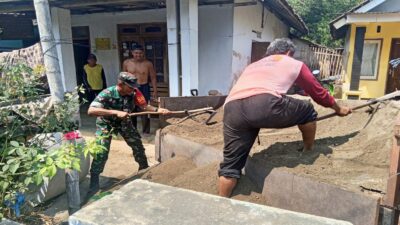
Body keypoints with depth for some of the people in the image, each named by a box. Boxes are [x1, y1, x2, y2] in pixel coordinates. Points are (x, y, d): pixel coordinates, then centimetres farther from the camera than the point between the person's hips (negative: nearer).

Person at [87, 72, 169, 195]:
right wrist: (116, 112, -53)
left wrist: (158, 110, -32)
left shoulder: (134, 93, -23)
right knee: (101, 152, -13)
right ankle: (94, 182, 3)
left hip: (124, 122, 4)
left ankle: (144, 168, 31)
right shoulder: (107, 94, -35)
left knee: (137, 144, 7)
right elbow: (91, 111, -46)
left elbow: (144, 106, -13)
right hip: (106, 124, -4)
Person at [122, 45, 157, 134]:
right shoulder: (126, 63, 2)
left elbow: (153, 78, 1)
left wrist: (155, 91, -4)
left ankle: (146, 131, 8)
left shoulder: (148, 64, -4)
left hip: (144, 88, -2)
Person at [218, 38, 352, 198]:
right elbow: (318, 92, 40)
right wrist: (339, 109, 57)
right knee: (308, 111, 24)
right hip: (264, 104, -4)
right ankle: (309, 154, 41)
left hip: (232, 108, 5)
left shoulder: (253, 65, 40)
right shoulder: (295, 64, 30)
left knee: (231, 165, 18)